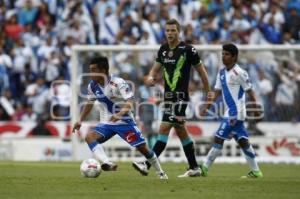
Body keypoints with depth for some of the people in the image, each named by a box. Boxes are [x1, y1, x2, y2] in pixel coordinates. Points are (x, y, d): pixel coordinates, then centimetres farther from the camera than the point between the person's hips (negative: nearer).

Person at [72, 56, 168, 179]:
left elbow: (130, 101, -31)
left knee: (142, 148, -3)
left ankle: (160, 173, 21)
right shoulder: (92, 86, -2)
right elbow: (89, 104, 16)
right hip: (107, 123, 5)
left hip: (124, 121, -5)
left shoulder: (118, 83, -21)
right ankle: (108, 164, -39)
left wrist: (120, 114, -49)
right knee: (89, 137, -23)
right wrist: (80, 120, 9)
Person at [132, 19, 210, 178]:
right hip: (168, 96, 8)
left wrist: (208, 93, 2)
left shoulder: (188, 50, -9)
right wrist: (150, 78, -9)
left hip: (180, 97, -8)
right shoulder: (163, 49, 9)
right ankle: (194, 168, 24)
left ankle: (147, 165, -19)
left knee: (164, 129, -15)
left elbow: (201, 70, -2)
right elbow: (155, 69, 15)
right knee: (181, 132, 14)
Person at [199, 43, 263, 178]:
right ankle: (256, 171, 16)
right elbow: (217, 92, 16)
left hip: (235, 113, -8)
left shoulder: (239, 73, -13)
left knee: (219, 139, -9)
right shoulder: (222, 72, 11)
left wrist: (256, 110, -9)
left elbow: (250, 92, -10)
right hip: (229, 112, 8)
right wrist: (206, 107, 7)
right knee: (243, 141, 11)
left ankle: (205, 168, -5)